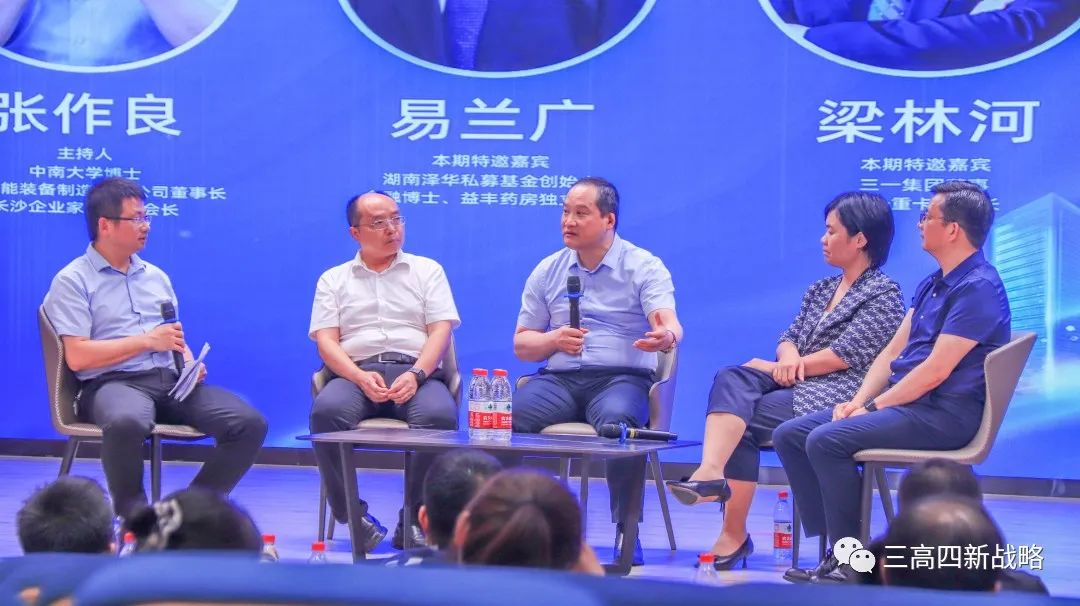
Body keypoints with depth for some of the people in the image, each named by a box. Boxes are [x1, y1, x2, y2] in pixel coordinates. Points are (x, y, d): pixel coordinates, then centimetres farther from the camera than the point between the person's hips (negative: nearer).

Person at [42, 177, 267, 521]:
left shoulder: (156, 277, 23)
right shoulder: (73, 281, 2)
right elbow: (77, 357, -9)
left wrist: (189, 363, 0)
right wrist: (147, 340, -8)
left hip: (171, 381, 6)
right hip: (112, 383, -6)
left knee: (249, 424, -18)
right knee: (127, 423, -43)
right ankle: (133, 518, -22)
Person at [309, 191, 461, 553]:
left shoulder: (427, 271, 18)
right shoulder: (334, 280, 18)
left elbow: (441, 330, 6)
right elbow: (326, 341, 6)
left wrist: (416, 375, -14)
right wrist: (361, 377, -14)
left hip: (416, 372, 0)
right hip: (356, 374, 0)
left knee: (440, 415, -35)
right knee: (327, 411, -35)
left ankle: (414, 520, -19)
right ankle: (352, 516, -19)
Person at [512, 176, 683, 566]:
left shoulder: (643, 267, 3)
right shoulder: (547, 272, 15)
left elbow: (668, 323, -14)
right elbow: (521, 344, 17)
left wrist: (666, 336, -40)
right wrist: (554, 340, -6)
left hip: (622, 377, -3)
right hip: (559, 379, 3)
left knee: (617, 419, -38)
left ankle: (627, 532, -26)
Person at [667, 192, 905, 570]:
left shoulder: (883, 294, -2)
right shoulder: (820, 290, 23)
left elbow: (845, 355, -12)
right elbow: (788, 338, 16)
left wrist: (784, 367, -8)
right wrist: (789, 358, -9)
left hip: (838, 398, -7)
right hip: (796, 385, 7)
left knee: (741, 421, -24)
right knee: (731, 380, -22)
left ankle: (734, 535, -27)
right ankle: (711, 471, -40)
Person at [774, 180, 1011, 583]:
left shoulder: (978, 288, -14)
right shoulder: (931, 285, 18)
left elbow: (936, 371, -19)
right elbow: (893, 352, 17)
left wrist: (873, 407, -13)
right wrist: (857, 401, 2)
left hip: (944, 414, -10)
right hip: (908, 404, 10)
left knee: (827, 440, -27)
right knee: (790, 435, 1)